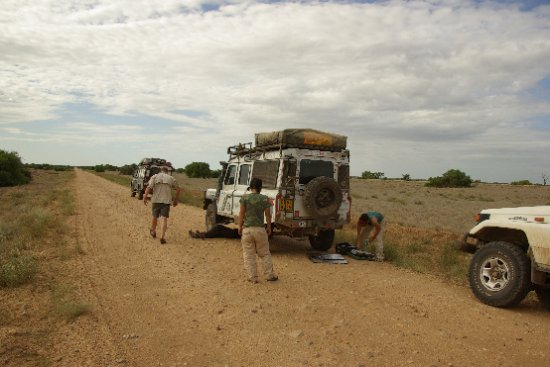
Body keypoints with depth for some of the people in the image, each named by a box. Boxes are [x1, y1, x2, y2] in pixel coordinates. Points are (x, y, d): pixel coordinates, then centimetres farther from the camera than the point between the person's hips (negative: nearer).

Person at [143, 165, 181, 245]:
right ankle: (162, 237, -10)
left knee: (155, 217, 18)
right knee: (164, 219, -3)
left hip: (156, 200, 1)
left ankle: (153, 232, 40)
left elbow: (149, 187, -9)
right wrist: (176, 199, 16)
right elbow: (178, 189, 8)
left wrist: (145, 197, -8)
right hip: (166, 201, -1)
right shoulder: (171, 178, 7)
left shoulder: (154, 177, 4)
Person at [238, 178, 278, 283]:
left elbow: (241, 213, -5)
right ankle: (270, 275, 20)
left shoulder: (244, 198, -6)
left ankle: (253, 277, 12)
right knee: (264, 254, 15)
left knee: (249, 255, 9)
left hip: (247, 229, -1)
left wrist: (240, 226, 6)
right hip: (260, 229, 1)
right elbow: (267, 215, 0)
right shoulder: (265, 199, -4)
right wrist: (269, 227, 12)